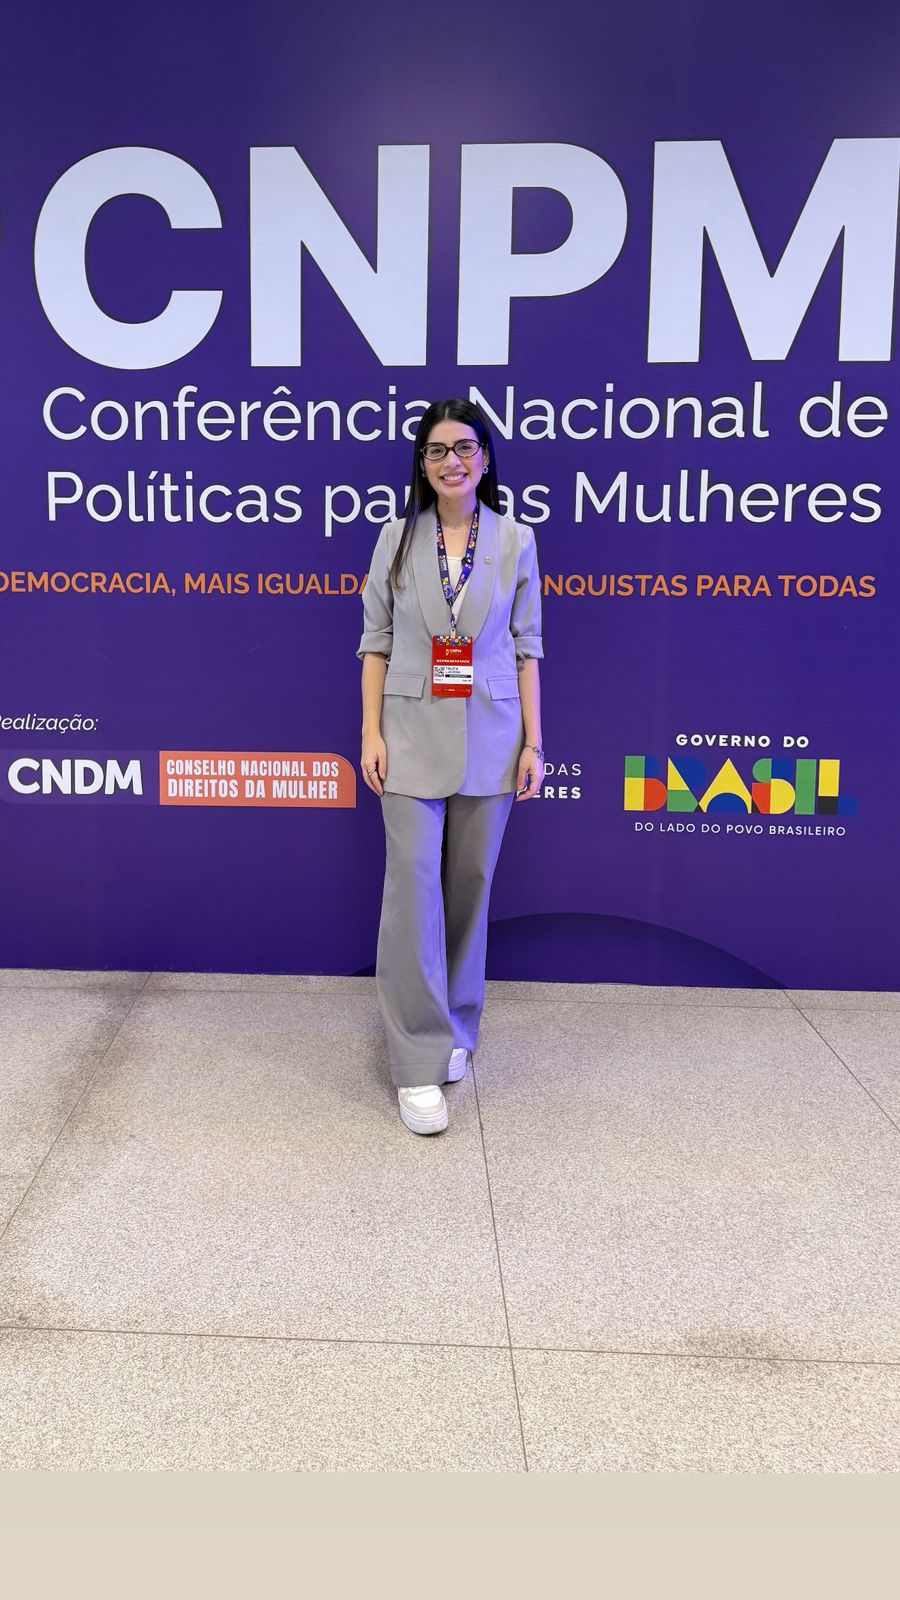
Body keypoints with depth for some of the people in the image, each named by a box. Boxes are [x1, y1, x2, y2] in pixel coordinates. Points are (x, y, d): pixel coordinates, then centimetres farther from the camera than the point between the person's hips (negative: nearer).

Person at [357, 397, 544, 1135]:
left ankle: (456, 1030, 28)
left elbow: (525, 647, 4)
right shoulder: (397, 538, 3)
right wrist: (371, 732, -4)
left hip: (489, 740, 1)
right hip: (413, 735, -1)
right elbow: (376, 640, 4)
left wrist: (533, 743, 0)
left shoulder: (515, 540, 3)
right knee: (414, 888, -5)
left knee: (470, 887, 9)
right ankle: (420, 1063, 1)